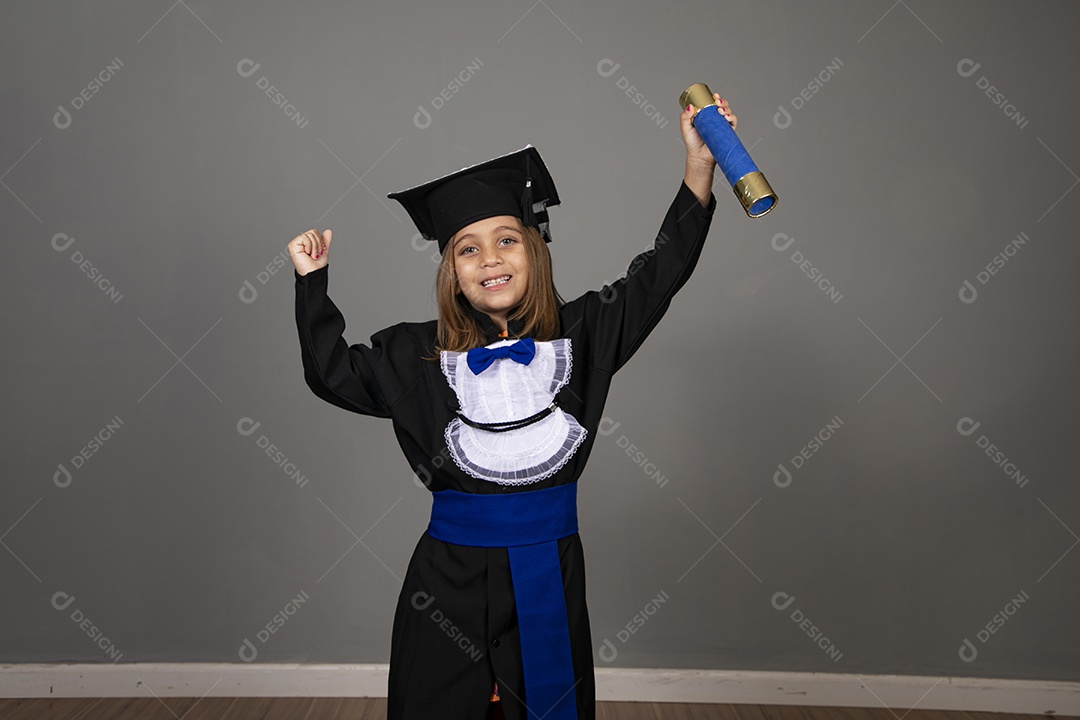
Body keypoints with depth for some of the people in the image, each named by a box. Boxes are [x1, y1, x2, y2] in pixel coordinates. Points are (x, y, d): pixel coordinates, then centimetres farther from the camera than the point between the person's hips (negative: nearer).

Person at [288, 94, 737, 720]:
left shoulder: (580, 334, 0)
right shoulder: (421, 354, 1)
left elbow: (661, 271, -1)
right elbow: (334, 372, 6)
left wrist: (700, 167, -8)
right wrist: (313, 280, -1)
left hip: (551, 576, 1)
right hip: (449, 581, 0)